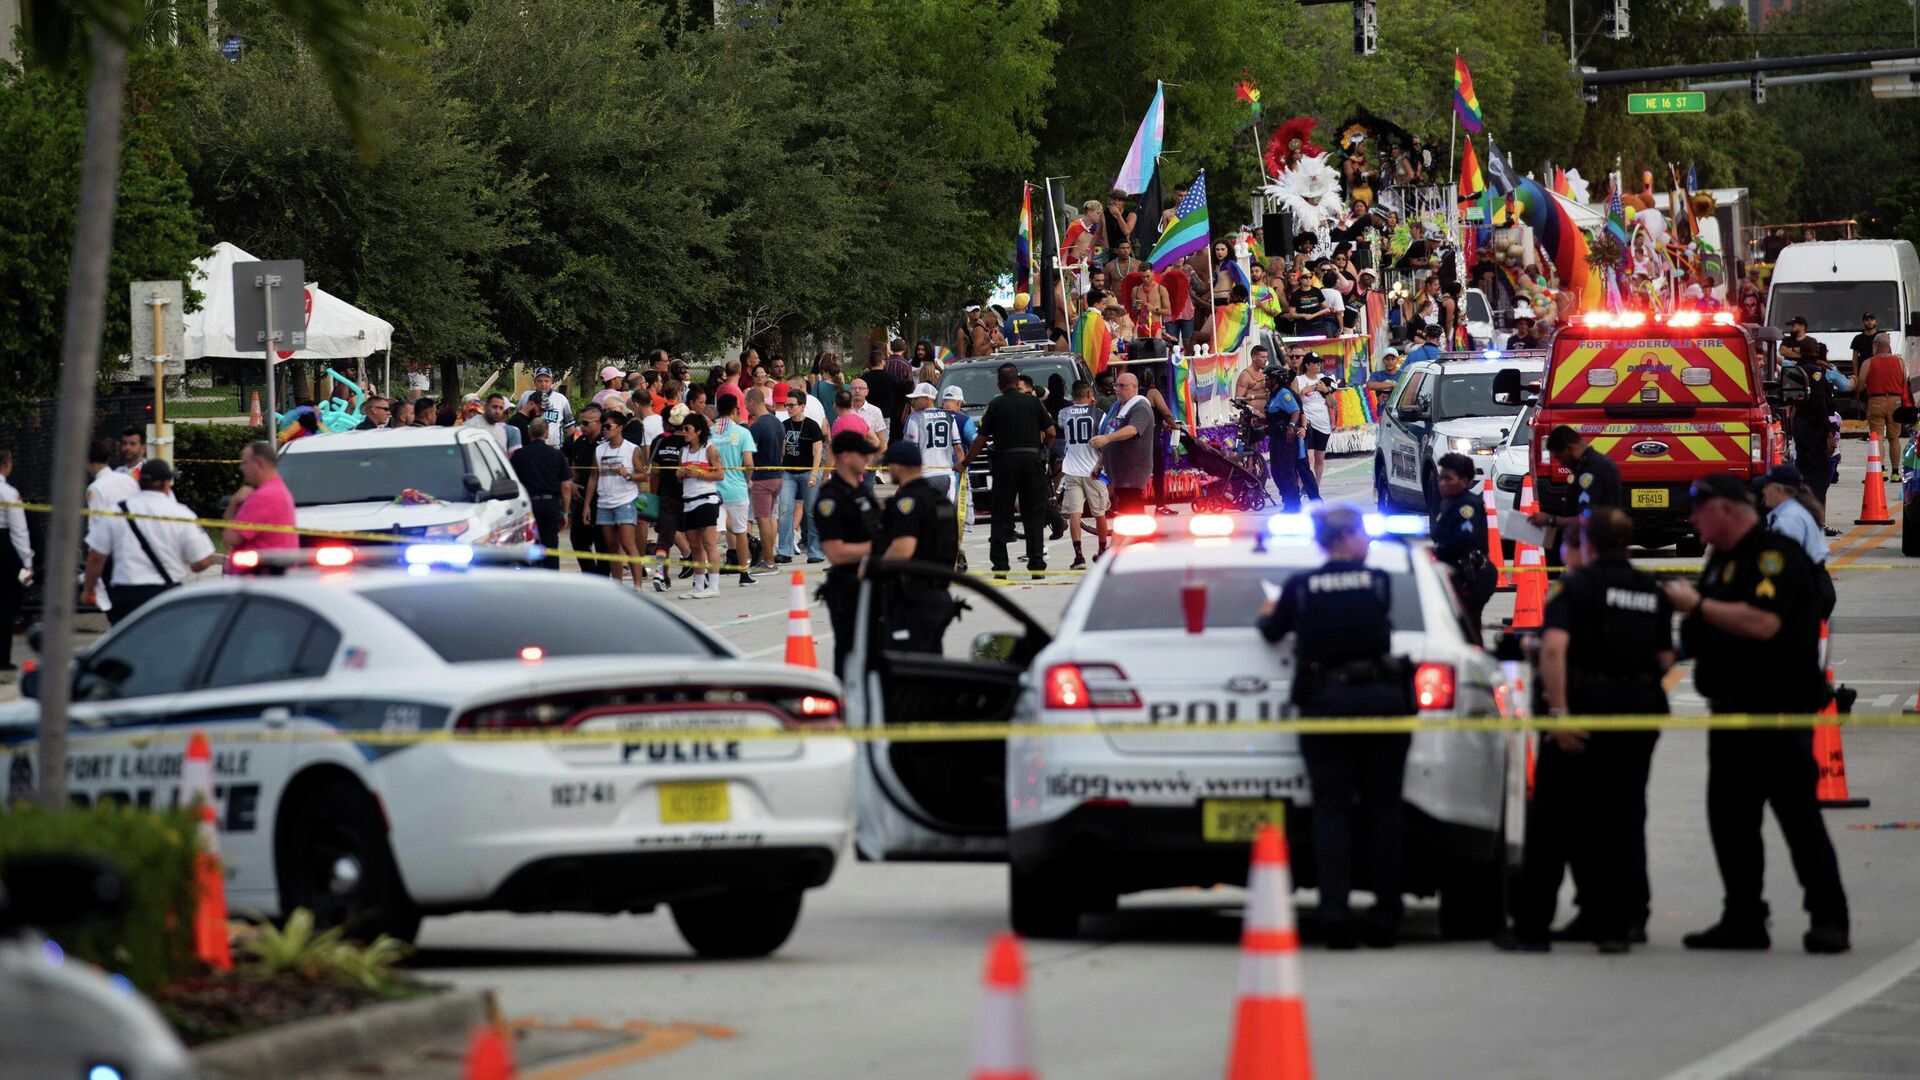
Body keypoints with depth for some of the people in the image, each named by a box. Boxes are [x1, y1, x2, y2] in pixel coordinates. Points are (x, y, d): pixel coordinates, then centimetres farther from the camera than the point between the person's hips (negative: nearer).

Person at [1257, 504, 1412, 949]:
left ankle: (1334, 912, -14)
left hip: (1324, 701, 0)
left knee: (1331, 809, 1)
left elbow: (1273, 632, 20)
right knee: (1382, 808, 7)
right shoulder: (1379, 582, 4)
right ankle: (1385, 916, 5)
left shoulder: (1300, 588, 3)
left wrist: (1267, 616, 44)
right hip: (1379, 696, 0)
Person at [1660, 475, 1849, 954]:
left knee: (1798, 814, -10)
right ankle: (1743, 919, 13)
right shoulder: (1721, 561, 17)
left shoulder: (1776, 555, -12)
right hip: (1731, 711, 10)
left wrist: (1698, 604, -19)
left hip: (1779, 711, -10)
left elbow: (1763, 623, -26)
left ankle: (1829, 919, -8)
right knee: (1729, 818, 8)